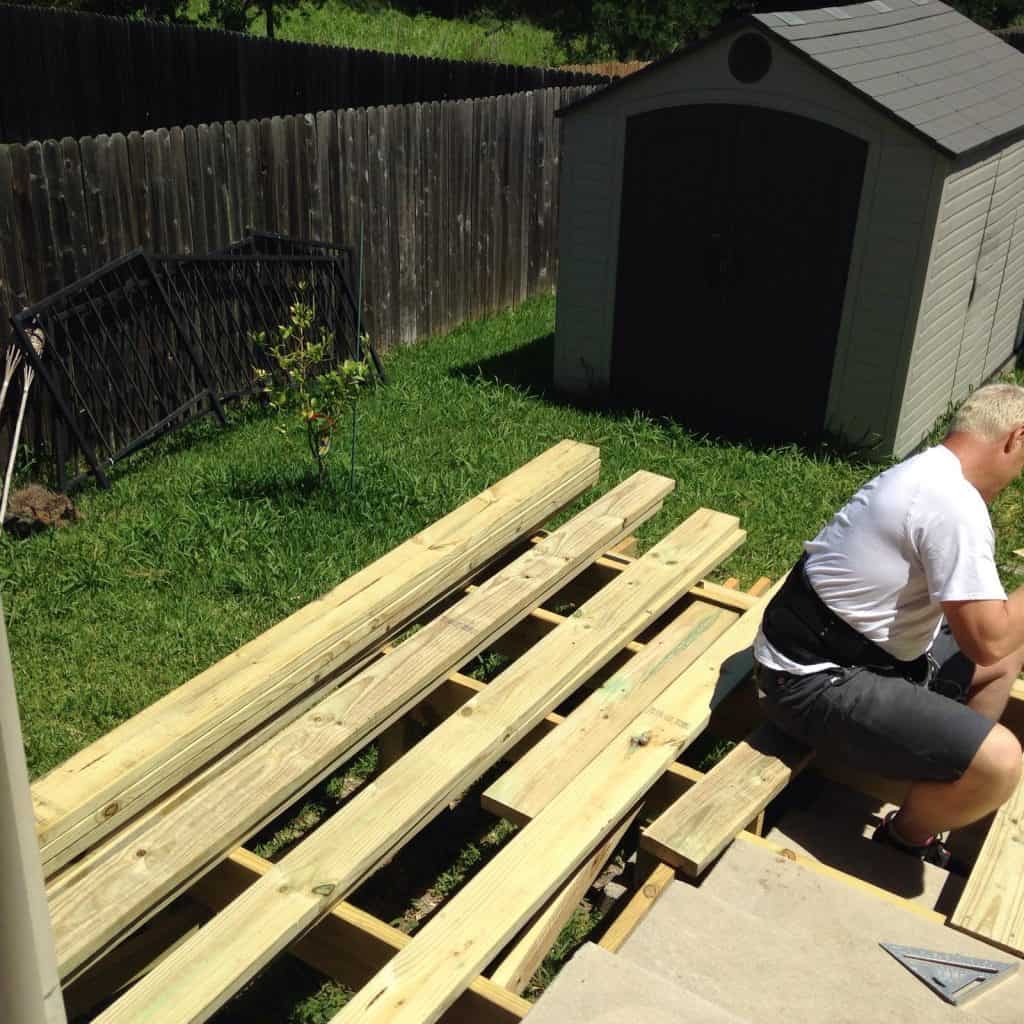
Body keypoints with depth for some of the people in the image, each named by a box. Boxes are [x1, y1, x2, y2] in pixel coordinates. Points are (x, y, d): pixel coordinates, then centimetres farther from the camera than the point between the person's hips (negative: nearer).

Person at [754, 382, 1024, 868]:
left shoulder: (926, 473, 10)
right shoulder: (955, 504, -23)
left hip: (844, 648, 11)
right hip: (817, 682, -11)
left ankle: (942, 800, 29)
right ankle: (904, 839, 8)